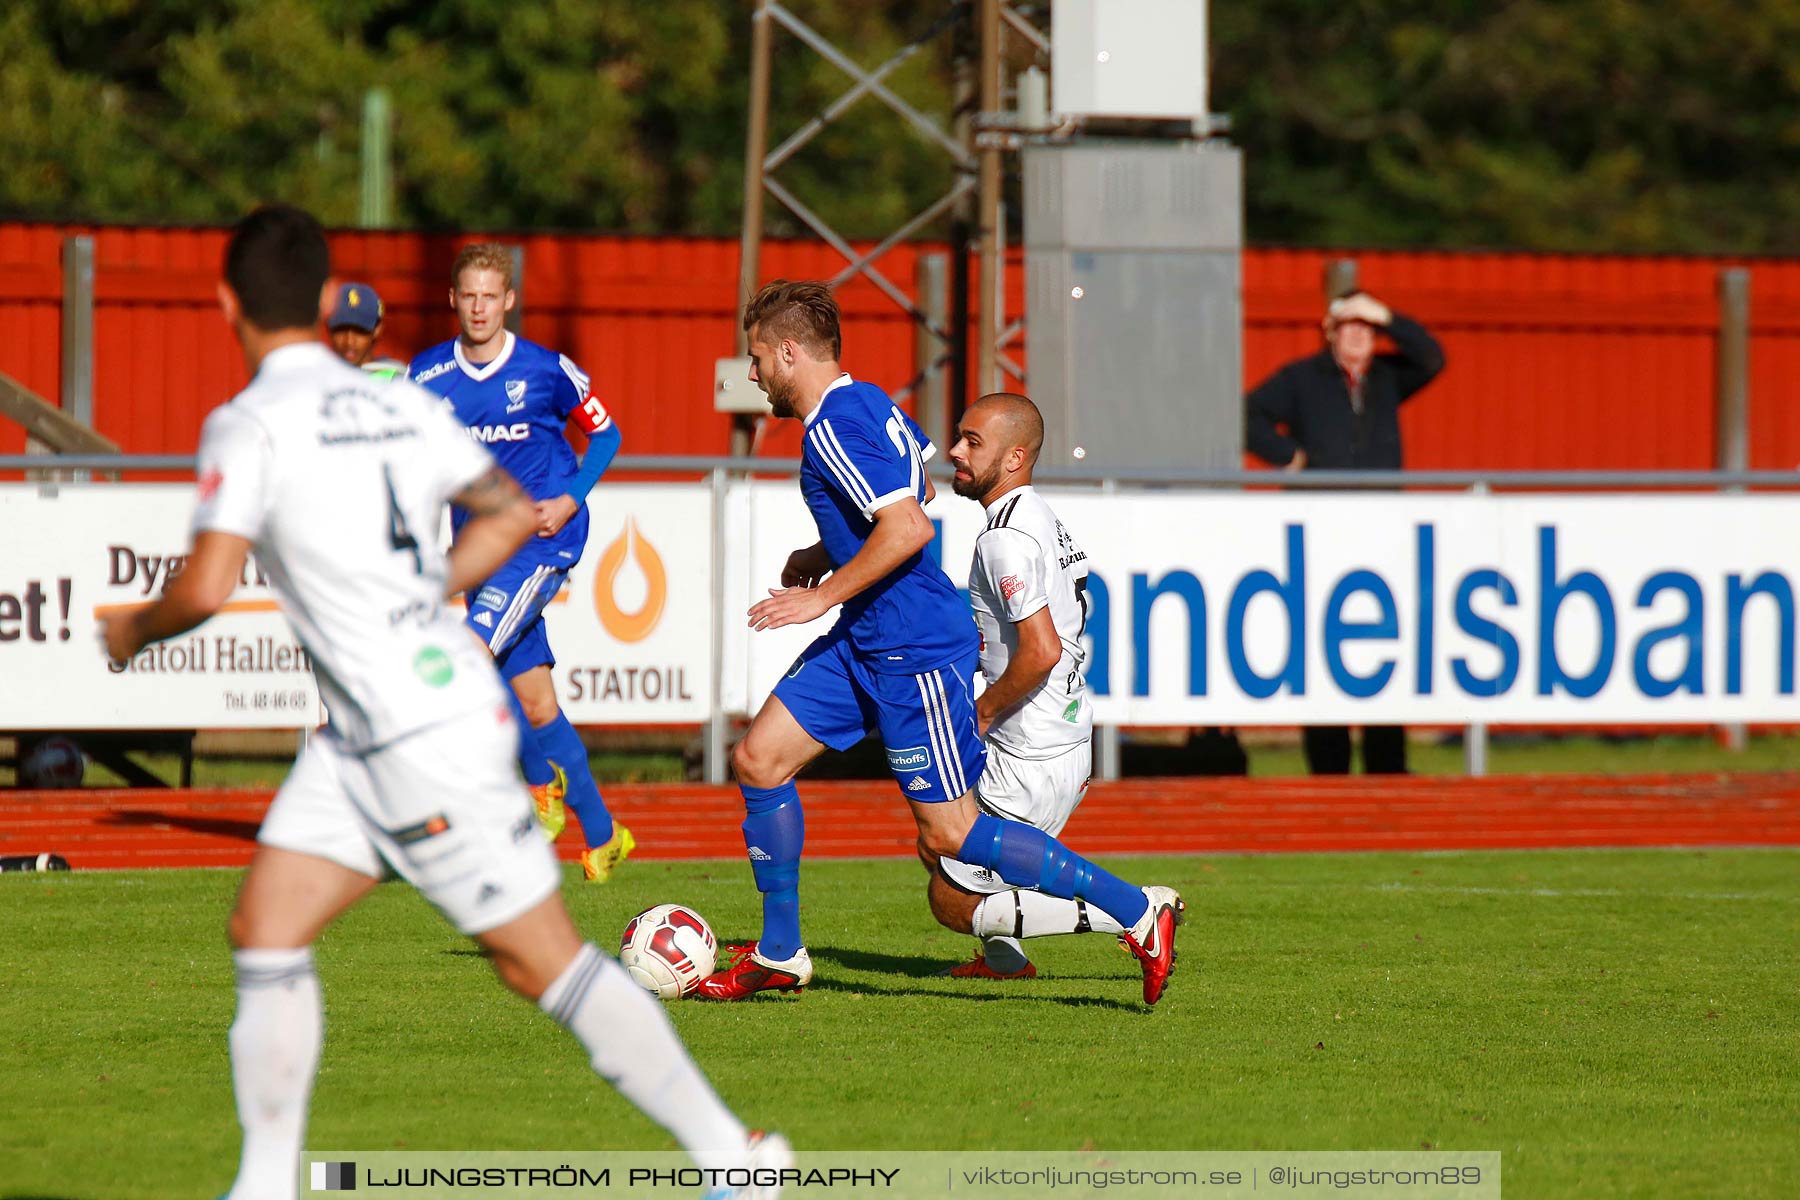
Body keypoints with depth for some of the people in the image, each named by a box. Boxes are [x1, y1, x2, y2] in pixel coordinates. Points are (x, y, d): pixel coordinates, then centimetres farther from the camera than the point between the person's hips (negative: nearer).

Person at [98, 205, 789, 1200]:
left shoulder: (250, 424, -13)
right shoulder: (399, 404, 9)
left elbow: (205, 589, -20)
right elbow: (511, 514, 20)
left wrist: (134, 630, 1)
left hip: (424, 734, -8)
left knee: (542, 960, -1)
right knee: (265, 931, 6)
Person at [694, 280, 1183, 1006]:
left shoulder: (834, 428, -19)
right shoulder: (868, 402, 10)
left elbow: (908, 528, -29)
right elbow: (918, 483, 27)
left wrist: (824, 593, -20)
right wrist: (827, 554, 23)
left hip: (913, 649, -10)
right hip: (865, 641, 10)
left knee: (949, 835, -7)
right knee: (758, 760, 8)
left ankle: (1139, 912, -3)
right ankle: (779, 955, 15)